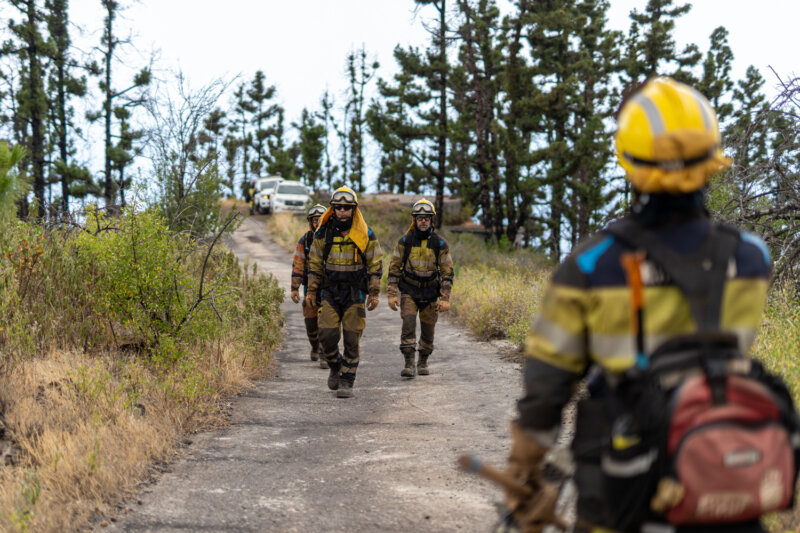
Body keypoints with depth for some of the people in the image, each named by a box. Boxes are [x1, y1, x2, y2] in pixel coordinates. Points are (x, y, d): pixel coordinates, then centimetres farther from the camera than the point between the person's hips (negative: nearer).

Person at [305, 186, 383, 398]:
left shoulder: (366, 235, -2)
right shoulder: (323, 233, 3)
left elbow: (376, 264, 1)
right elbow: (315, 263, 10)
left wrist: (374, 294, -5)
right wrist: (311, 291, 6)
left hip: (355, 293, -2)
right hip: (330, 292, 2)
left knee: (352, 339, -4)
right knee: (327, 335, -7)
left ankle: (347, 382, 4)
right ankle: (335, 367, 21)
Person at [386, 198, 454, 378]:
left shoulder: (440, 244, -6)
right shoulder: (405, 241, -5)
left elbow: (447, 272, -3)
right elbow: (394, 268, -1)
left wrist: (445, 299, -9)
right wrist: (391, 294, -8)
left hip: (430, 293, 1)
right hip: (409, 290, -1)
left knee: (428, 330, 6)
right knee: (408, 324, -17)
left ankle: (423, 362, 25)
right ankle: (409, 364, -17)